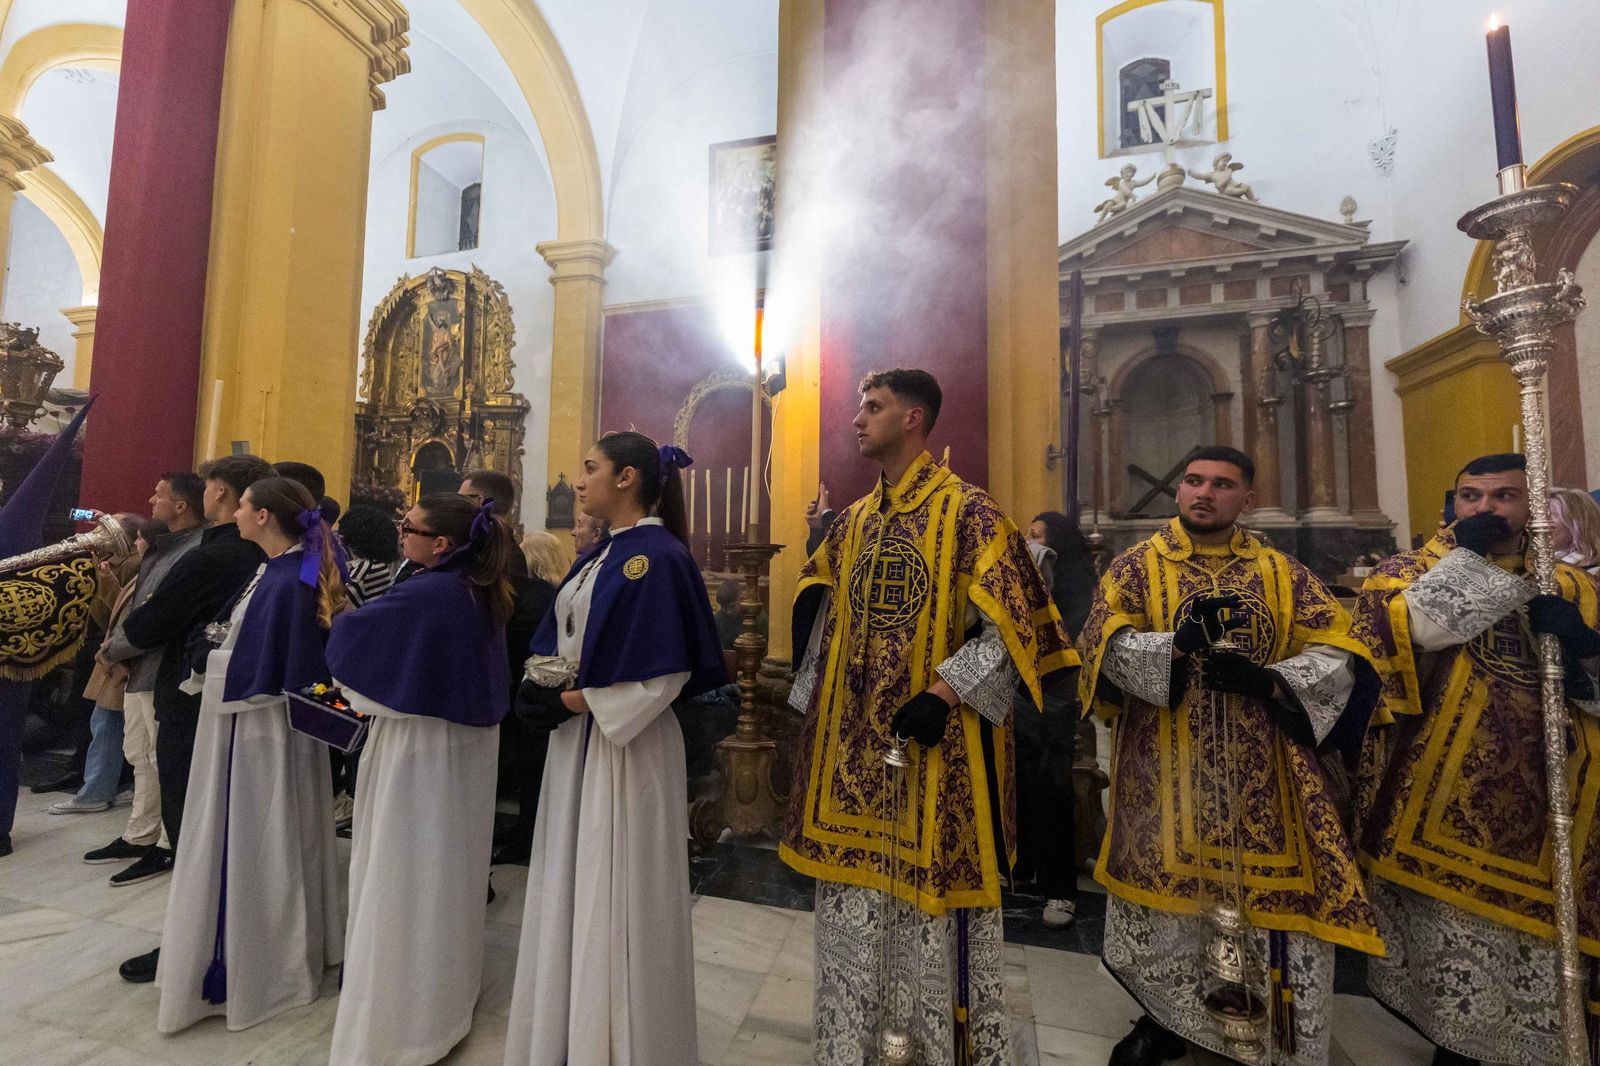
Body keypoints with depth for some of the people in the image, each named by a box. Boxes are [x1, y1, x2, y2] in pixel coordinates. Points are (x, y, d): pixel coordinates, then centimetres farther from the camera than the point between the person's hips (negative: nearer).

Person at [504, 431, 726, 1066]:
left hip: (621, 743, -9)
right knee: (572, 887, 20)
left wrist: (576, 701, -16)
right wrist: (544, 689, -4)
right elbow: (562, 640, 14)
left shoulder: (657, 556, -17)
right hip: (578, 739, 9)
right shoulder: (600, 555, 11)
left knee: (615, 892, 7)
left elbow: (665, 673, -21)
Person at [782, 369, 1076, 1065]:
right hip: (851, 744, 6)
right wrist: (813, 704, 8)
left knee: (935, 905, 8)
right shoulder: (852, 523, 11)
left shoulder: (969, 512, -8)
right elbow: (817, 614, 18)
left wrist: (941, 694, -20)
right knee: (849, 903, 16)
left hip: (933, 744, -6)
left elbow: (1010, 626, -12)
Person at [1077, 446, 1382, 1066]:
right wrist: (1175, 645, -28)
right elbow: (1103, 644, -11)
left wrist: (1268, 679, -17)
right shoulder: (1136, 567, 1)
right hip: (1166, 773, -1)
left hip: (1264, 776, 2)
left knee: (1278, 897, 5)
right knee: (1166, 890, 8)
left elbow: (1339, 655, 1)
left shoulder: (1284, 573, 8)